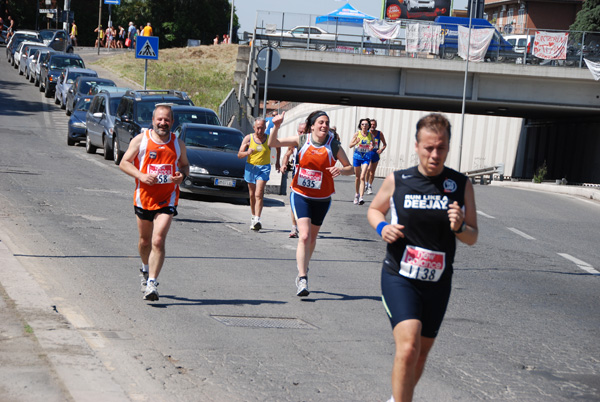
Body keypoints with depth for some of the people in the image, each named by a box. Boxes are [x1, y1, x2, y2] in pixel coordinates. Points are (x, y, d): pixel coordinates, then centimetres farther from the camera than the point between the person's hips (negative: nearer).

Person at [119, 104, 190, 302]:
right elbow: (124, 163, 1)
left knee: (158, 241, -16)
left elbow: (184, 165, 18)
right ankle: (146, 270, 46)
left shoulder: (178, 144, 4)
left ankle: (151, 283, -16)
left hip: (167, 199, -1)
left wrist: (182, 175, -6)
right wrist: (141, 175, -16)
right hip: (144, 197, 1)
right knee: (145, 241, 17)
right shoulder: (140, 140, -2)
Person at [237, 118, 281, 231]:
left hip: (264, 168, -2)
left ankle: (257, 220, -26)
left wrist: (277, 161, 17)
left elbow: (278, 147, 19)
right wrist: (247, 152, -24)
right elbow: (239, 154, -4)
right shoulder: (248, 138, -2)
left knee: (259, 194, -17)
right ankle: (253, 216, 30)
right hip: (250, 167, 2)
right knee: (252, 195, 12)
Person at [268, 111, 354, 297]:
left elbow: (350, 168, 1)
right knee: (304, 236, -17)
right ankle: (302, 279, -17)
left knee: (312, 237, 16)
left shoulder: (333, 145, -5)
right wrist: (276, 126, -25)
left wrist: (341, 170, -22)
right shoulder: (302, 140, -5)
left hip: (322, 198, 2)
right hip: (300, 195, -2)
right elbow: (272, 143, -7)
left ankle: (303, 270, 40)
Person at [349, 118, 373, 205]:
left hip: (366, 157, -1)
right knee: (357, 177, 11)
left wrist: (371, 147, -11)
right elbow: (350, 145, -3)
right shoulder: (357, 134, -4)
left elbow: (371, 147, 13)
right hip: (357, 156, 1)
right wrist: (356, 142, -23)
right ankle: (357, 194, 32)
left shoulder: (370, 135, 0)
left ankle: (361, 197, -20)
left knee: (362, 177, -14)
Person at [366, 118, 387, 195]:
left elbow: (385, 144, 10)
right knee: (368, 169, -23)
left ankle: (370, 186, 22)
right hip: (368, 153, -3)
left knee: (372, 172, 9)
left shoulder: (379, 133, 0)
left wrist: (381, 150, -9)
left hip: (376, 154, 3)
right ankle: (366, 183, -6)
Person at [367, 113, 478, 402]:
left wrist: (460, 227, -19)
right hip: (399, 278, -3)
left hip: (438, 283, 3)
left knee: (421, 354, 15)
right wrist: (382, 227, -8)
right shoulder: (397, 181, -5)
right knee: (408, 348, -22)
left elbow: (472, 238, 4)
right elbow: (374, 209, 14)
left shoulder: (461, 185, -1)